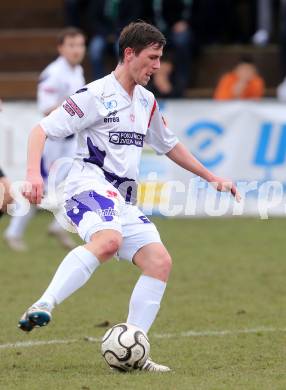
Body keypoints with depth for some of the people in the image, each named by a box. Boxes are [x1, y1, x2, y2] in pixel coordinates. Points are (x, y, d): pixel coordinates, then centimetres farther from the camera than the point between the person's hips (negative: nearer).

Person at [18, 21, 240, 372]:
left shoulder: (147, 102, 19)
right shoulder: (96, 95, -6)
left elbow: (169, 145, 34)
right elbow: (42, 130, -9)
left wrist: (212, 178, 32)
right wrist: (33, 174, -25)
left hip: (123, 199, 8)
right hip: (89, 185, -8)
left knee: (159, 261, -7)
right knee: (109, 240, -38)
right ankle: (42, 307, -42)